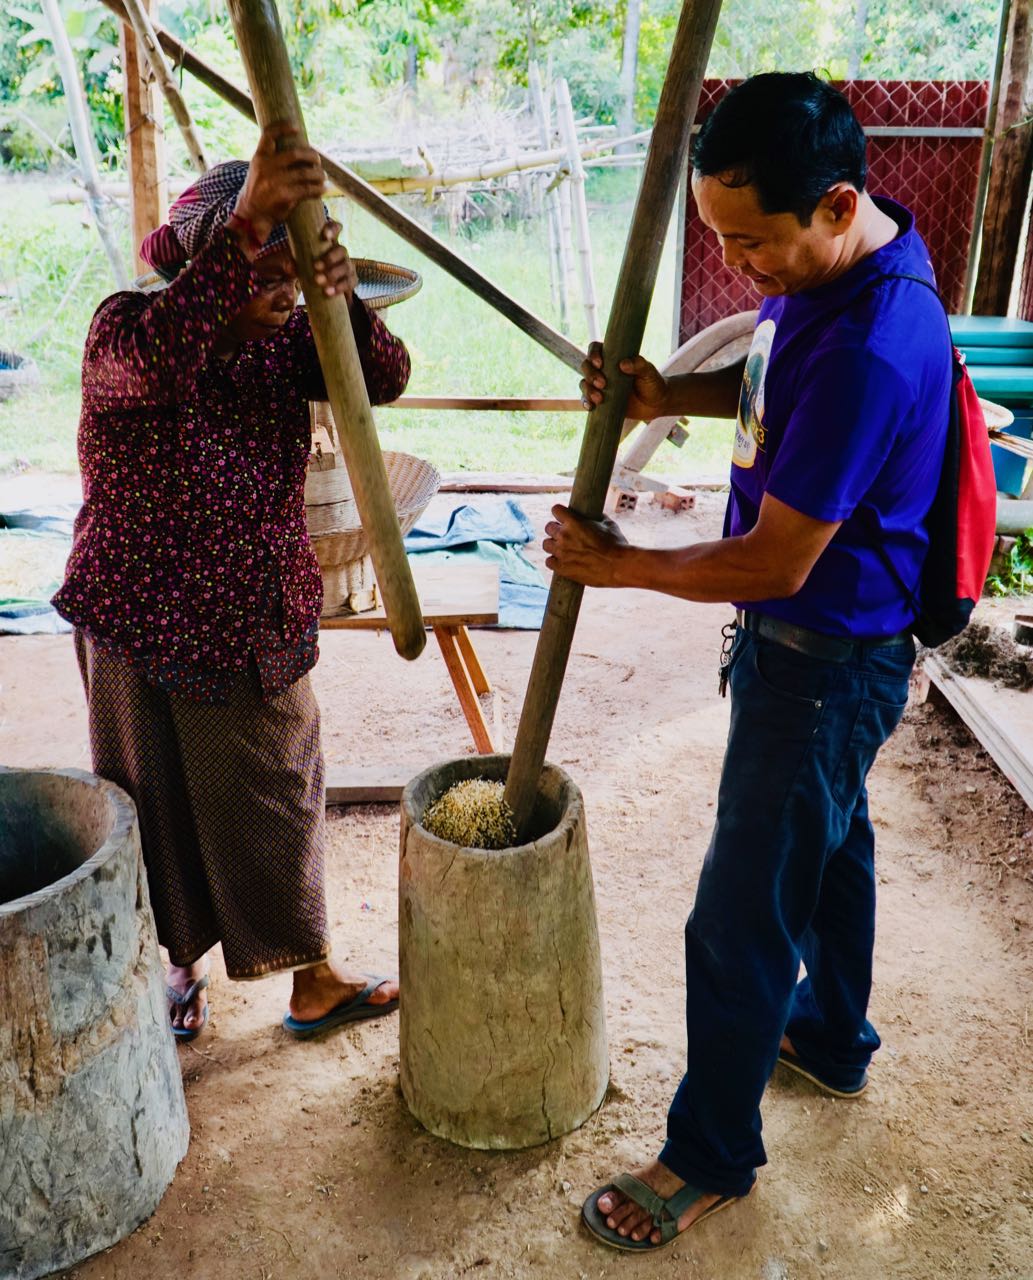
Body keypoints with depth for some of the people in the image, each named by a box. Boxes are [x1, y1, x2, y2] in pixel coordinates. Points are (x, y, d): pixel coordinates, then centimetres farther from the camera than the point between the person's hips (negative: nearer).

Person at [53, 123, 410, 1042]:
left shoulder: (280, 338, 0)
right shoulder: (124, 326, -16)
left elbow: (382, 380, -12)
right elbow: (160, 356, -40)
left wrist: (342, 299, -32)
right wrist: (247, 222, -50)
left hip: (259, 622, 5)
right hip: (147, 627, -5)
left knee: (281, 800, 16)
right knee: (164, 807, 12)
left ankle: (314, 978, 34)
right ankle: (175, 964, 35)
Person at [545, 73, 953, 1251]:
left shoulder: (871, 348, -33)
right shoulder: (822, 265, -3)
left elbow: (774, 564, -28)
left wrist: (616, 564, -15)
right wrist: (671, 394, -6)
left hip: (825, 659, -10)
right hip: (805, 638, 10)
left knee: (741, 922, 3)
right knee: (827, 844, 27)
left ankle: (711, 1155, 25)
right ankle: (833, 1040, 52)